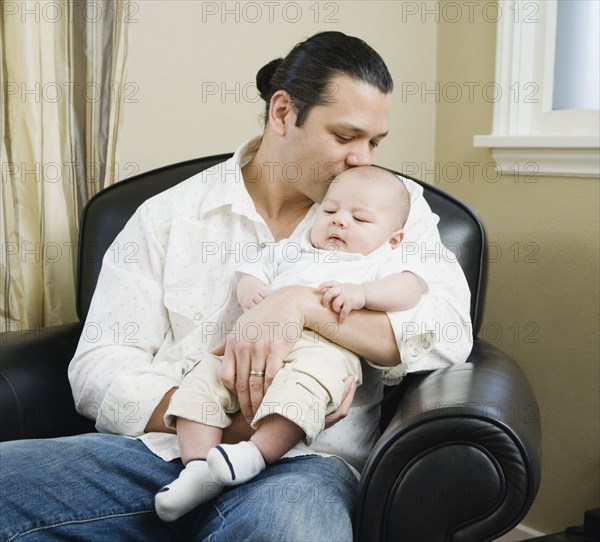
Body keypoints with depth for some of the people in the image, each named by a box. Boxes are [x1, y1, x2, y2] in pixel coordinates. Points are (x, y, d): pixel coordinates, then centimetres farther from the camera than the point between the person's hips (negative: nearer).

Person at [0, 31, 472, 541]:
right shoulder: (169, 215, 9)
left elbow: (448, 331, -7)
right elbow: (98, 366, 2)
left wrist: (301, 304, -19)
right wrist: (228, 419, -15)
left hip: (296, 461, -2)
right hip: (161, 447, 3)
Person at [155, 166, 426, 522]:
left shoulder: (377, 263, 20)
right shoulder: (291, 251, 35)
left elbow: (409, 290, 2)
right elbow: (253, 270, 28)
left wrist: (361, 293, -15)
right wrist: (250, 289, 3)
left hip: (325, 348, -5)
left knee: (304, 382, -39)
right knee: (203, 377, -16)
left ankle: (257, 453, -42)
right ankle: (199, 467, -24)